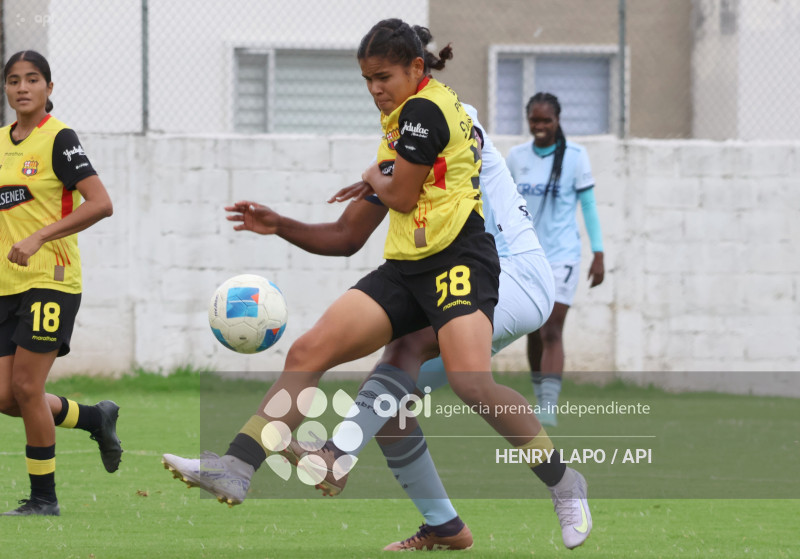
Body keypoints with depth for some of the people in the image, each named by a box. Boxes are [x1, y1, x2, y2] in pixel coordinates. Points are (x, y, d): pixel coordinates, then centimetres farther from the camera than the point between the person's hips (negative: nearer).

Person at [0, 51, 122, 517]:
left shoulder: (58, 138, -9)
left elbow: (100, 204, -18)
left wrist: (38, 237, -22)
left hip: (51, 279, -7)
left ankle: (44, 499, 3)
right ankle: (97, 418, 27)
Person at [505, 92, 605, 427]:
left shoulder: (575, 156, -4)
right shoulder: (516, 157, 5)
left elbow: (588, 205, -1)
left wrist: (598, 255, -4)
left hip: (562, 255, -4)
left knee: (552, 332, -14)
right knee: (533, 333, 9)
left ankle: (549, 408, -18)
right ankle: (540, 396, 24)